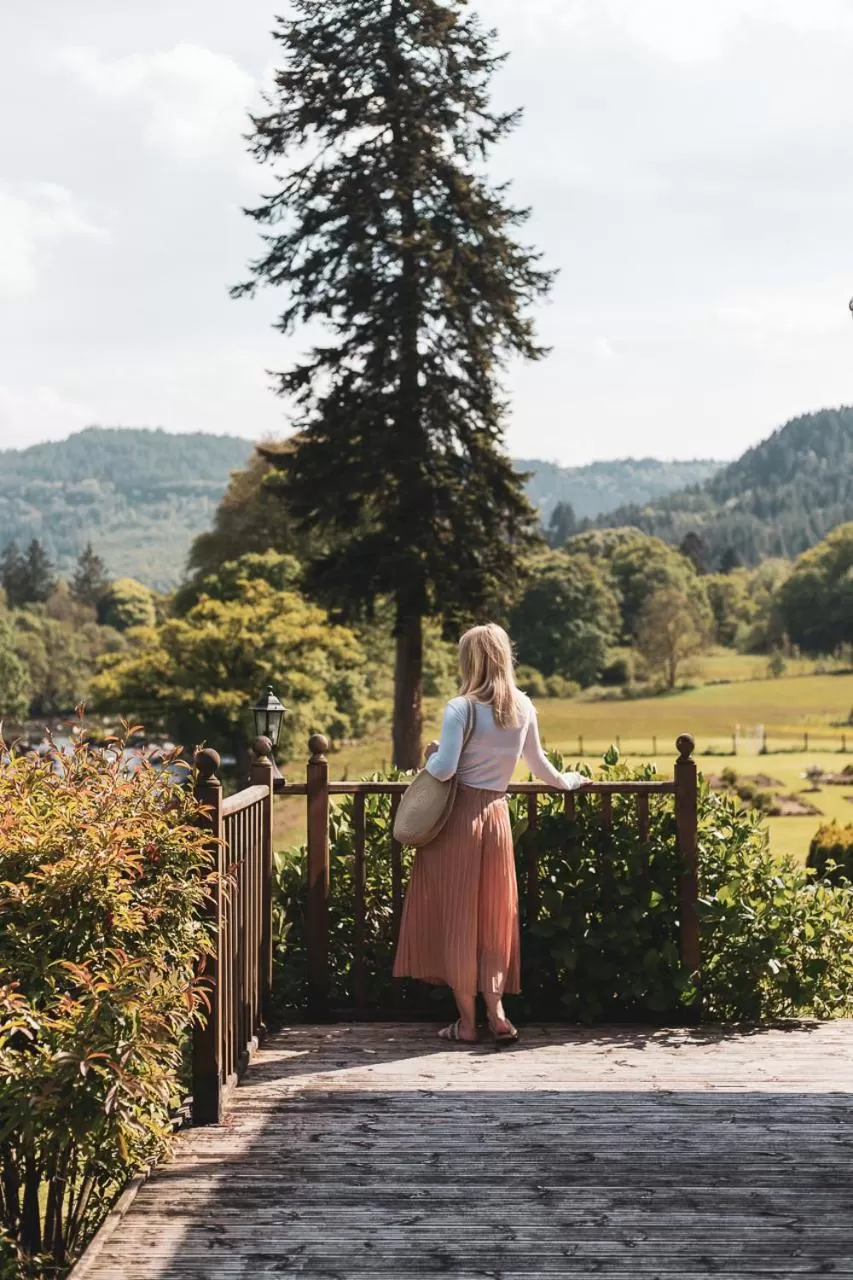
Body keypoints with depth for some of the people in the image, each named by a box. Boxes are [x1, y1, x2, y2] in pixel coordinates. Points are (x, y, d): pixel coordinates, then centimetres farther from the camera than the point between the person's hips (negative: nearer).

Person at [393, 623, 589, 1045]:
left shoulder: (461, 709, -12)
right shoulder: (524, 707, 4)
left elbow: (443, 768, -18)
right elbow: (537, 762, 16)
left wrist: (431, 757, 4)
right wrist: (566, 782, 35)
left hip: (458, 819, -4)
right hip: (496, 816, 5)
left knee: (457, 918, 4)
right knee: (494, 918, 14)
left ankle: (466, 1021, 8)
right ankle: (497, 1013, 10)